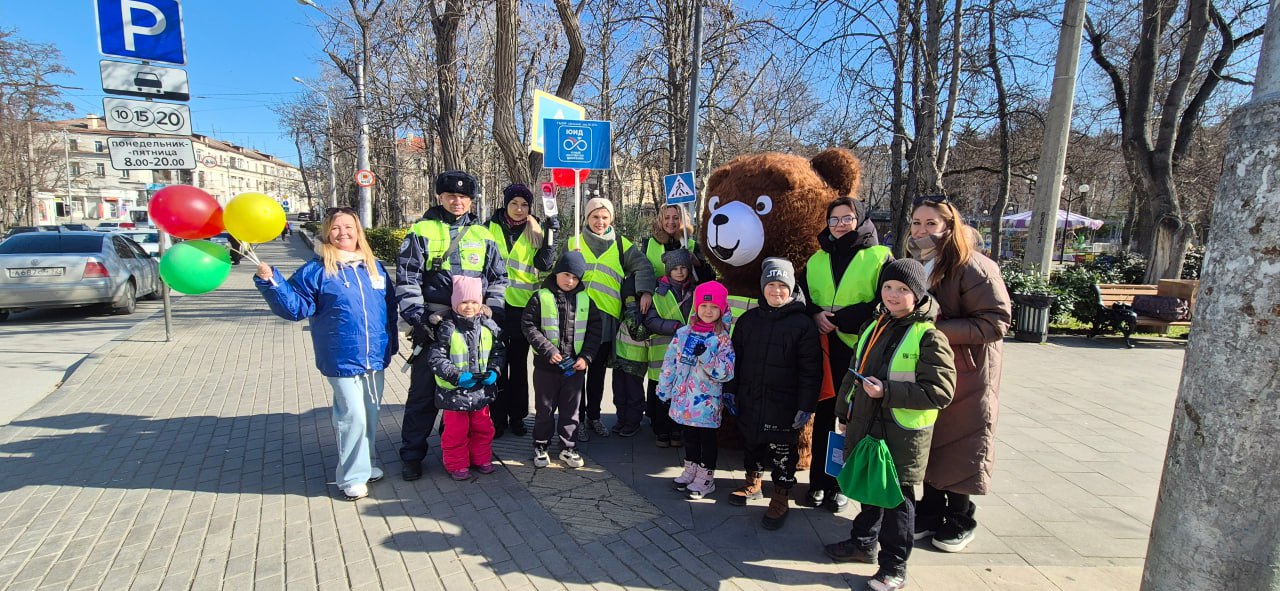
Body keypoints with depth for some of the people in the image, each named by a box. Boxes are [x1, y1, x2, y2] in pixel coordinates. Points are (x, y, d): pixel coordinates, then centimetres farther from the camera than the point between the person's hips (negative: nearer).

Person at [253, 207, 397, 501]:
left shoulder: (374, 267, 8)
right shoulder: (316, 271, -4)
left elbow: (389, 307, 14)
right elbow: (294, 306, -5)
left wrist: (392, 342, 16)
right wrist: (270, 282, -18)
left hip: (375, 356, 5)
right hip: (342, 359, -5)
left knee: (371, 414, 16)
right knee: (352, 416, -3)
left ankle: (368, 463, 35)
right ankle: (352, 477, 13)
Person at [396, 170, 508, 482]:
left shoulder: (482, 235, 12)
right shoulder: (421, 231, 2)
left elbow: (498, 278, 17)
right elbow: (406, 279, -3)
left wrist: (492, 309, 4)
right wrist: (419, 316, -12)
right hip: (433, 325, -3)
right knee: (424, 391, 3)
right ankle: (412, 455, 16)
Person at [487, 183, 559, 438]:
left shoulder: (534, 232, 6)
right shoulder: (491, 227, 4)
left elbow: (544, 264, -8)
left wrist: (551, 234, -17)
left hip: (523, 306, 1)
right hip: (496, 304, -1)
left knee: (519, 364, 11)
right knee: (497, 364, 4)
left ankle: (517, 416, 23)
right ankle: (498, 418, 17)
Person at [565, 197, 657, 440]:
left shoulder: (621, 244, 8)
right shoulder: (574, 242, 8)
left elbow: (642, 266, 0)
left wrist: (645, 291, -15)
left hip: (606, 316, 1)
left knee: (598, 371, 13)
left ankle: (594, 416, 28)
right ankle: (578, 419, 15)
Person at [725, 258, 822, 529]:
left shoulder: (803, 323, -9)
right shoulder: (748, 319, 5)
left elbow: (810, 370, -10)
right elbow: (735, 358, 12)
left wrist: (806, 406, -12)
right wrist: (730, 389, 10)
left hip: (783, 405, -4)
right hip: (750, 400, 5)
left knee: (782, 452, 6)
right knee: (750, 443, 20)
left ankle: (781, 497, 25)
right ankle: (753, 482, 42)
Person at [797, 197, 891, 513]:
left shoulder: (880, 256, 0)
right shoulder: (816, 259, 15)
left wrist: (841, 318, -14)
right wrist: (815, 315, -7)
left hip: (858, 348, -3)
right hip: (824, 348, 4)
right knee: (823, 415, 11)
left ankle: (841, 484, 20)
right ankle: (819, 481, 23)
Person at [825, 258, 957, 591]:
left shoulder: (929, 337, -13)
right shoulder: (873, 328, 9)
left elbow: (940, 391, -20)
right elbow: (853, 374, 18)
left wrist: (887, 391, -25)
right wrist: (844, 411, 19)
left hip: (903, 436, -6)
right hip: (865, 427, 7)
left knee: (896, 497, 7)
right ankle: (863, 543, 40)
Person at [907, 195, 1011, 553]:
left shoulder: (974, 268, -16)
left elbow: (995, 322, -21)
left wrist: (939, 329, -25)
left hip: (965, 376, -6)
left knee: (958, 447, 5)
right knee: (928, 444, 14)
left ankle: (959, 521, 25)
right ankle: (930, 514, 29)